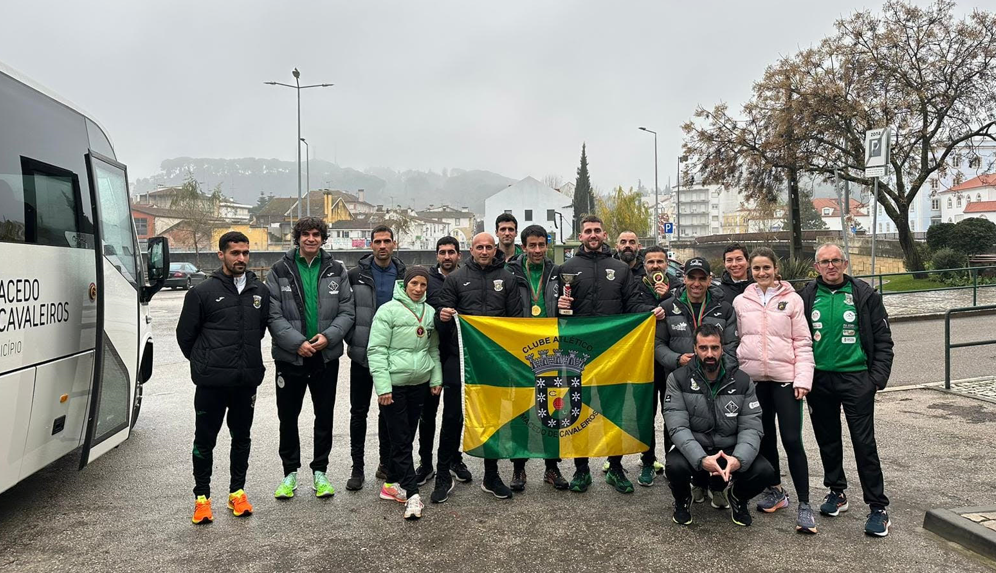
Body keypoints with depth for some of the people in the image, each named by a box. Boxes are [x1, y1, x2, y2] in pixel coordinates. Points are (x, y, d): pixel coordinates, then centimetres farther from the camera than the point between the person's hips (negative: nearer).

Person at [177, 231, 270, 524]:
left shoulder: (260, 291, 5)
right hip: (211, 382, -3)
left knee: (241, 438, 13)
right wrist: (204, 363, 11)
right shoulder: (203, 292, -6)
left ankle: (237, 491, 27)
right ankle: (202, 496, 21)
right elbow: (185, 335, 3)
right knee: (205, 440, 7)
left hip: (247, 380, 3)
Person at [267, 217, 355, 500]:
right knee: (288, 417, 9)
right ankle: (290, 473, 25)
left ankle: (320, 471, 25)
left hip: (326, 356, 1)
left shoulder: (336, 270, 3)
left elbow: (347, 311, 0)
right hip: (290, 356, -1)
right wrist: (297, 342, -17)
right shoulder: (280, 271, -2)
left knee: (325, 416, 10)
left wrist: (328, 336, -15)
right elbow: (274, 315, -7)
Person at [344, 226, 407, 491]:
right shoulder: (356, 275, -3)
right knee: (359, 411, 4)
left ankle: (386, 463, 24)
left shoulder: (404, 275, 3)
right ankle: (357, 468, 14)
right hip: (362, 353, -2)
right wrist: (351, 339, -8)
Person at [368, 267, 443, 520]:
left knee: (406, 437, 13)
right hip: (394, 385, -5)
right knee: (401, 440, -2)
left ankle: (392, 484, 27)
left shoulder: (430, 312, 9)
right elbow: (376, 350, -11)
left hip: (420, 384, 6)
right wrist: (383, 386, -16)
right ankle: (412, 493, 2)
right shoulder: (388, 310, -8)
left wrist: (436, 378, 10)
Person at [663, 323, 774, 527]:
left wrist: (739, 459, -30)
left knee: (764, 471, -25)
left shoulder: (742, 381, -2)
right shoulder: (678, 379, -9)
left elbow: (751, 428, -9)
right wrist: (701, 459, -35)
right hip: (693, 451, -2)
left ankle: (739, 497, 12)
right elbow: (678, 427, -19)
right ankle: (682, 499, 5)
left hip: (730, 451, 2)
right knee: (675, 466, -34)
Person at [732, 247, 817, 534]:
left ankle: (804, 504, 5)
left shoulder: (792, 299, 0)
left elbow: (803, 343, -1)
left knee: (792, 440, -5)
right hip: (753, 378, 3)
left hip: (785, 378, -3)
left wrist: (803, 379, -9)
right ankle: (775, 491, 29)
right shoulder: (740, 301, 7)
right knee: (765, 437, 12)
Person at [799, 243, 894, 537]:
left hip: (856, 378, -3)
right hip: (819, 380, 3)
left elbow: (883, 340, 1)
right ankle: (837, 492, 30)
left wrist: (878, 376, -8)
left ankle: (878, 507, 7)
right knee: (827, 440, 13)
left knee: (864, 443, -3)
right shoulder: (806, 297, 4)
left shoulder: (865, 295, -1)